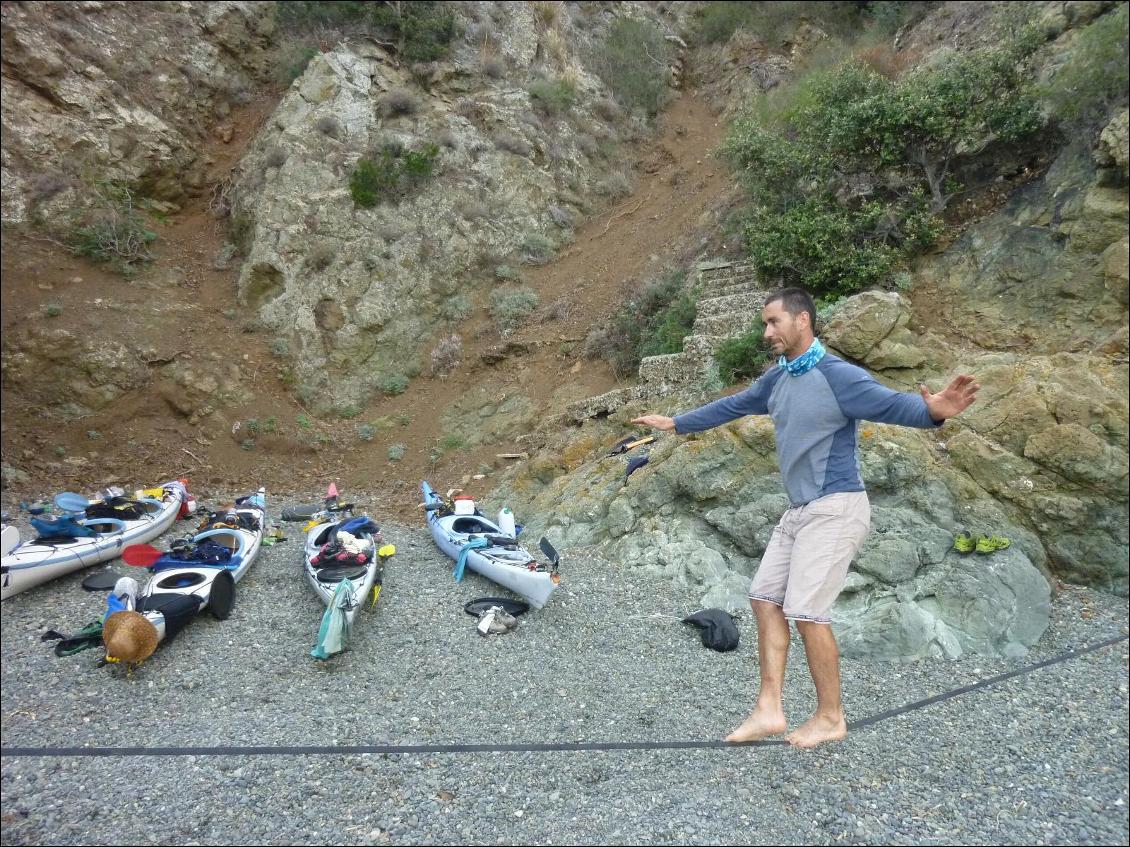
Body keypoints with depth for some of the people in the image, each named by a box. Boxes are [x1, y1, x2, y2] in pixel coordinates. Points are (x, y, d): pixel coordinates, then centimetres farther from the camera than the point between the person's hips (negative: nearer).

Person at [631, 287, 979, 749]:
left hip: (836, 509, -9)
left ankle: (831, 718, 15)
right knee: (765, 598, 7)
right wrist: (675, 423, 30)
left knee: (806, 611, -7)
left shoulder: (838, 376, -15)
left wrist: (933, 411, -50)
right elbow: (731, 406, 21)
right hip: (799, 510, 9)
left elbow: (893, 405, -27)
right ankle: (769, 710, 16)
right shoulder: (777, 379, 10)